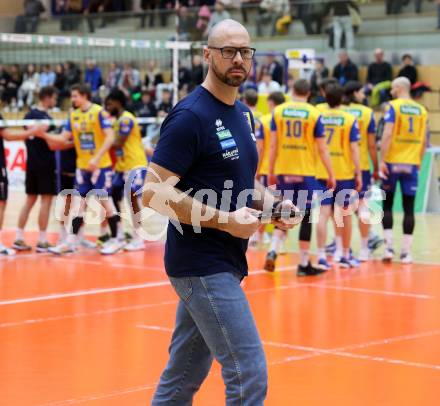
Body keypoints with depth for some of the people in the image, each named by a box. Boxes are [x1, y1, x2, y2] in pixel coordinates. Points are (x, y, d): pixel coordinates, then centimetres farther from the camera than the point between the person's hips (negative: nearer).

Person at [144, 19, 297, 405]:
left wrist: (271, 202, 4)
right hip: (202, 266, -9)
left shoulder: (243, 114, 13)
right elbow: (154, 192, -19)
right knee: (250, 375, -11)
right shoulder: (190, 116, -14)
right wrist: (226, 219, -22)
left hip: (225, 262, 9)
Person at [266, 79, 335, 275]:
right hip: (305, 172, -3)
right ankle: (304, 264, 7)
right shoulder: (314, 114, -4)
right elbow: (322, 148, -4)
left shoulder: (278, 111, 2)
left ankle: (273, 251, -4)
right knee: (306, 218, 5)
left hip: (283, 171, 3)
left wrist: (271, 171, 9)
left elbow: (273, 145, 2)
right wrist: (330, 175, 2)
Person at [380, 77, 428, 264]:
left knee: (387, 204, 9)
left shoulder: (393, 106, -5)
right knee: (408, 208, 5)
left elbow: (387, 134, -14)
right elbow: (424, 140, 9)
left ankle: (389, 247, 0)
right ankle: (406, 252, 3)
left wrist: (382, 160, -13)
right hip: (412, 164, 3)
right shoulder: (421, 110, 9)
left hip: (393, 163, -3)